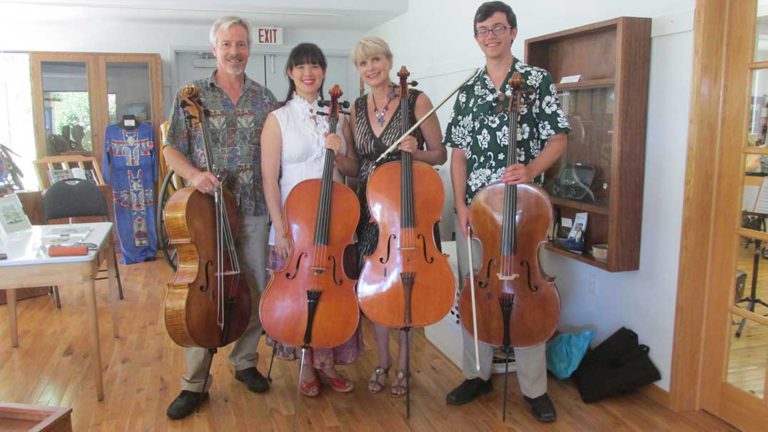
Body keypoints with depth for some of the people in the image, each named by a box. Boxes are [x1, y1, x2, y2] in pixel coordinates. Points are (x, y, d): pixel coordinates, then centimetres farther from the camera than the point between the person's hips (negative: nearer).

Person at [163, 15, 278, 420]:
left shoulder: (264, 98, 8)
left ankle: (245, 361, 30)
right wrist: (193, 173, -18)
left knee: (255, 292, 9)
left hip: (253, 211, 2)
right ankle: (194, 384, 12)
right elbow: (172, 150, 2)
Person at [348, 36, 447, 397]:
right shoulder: (357, 108, 7)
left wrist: (415, 152, -21)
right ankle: (382, 362, 29)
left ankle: (402, 364, 26)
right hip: (370, 208, 4)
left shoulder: (416, 101, -7)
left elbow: (439, 154, -4)